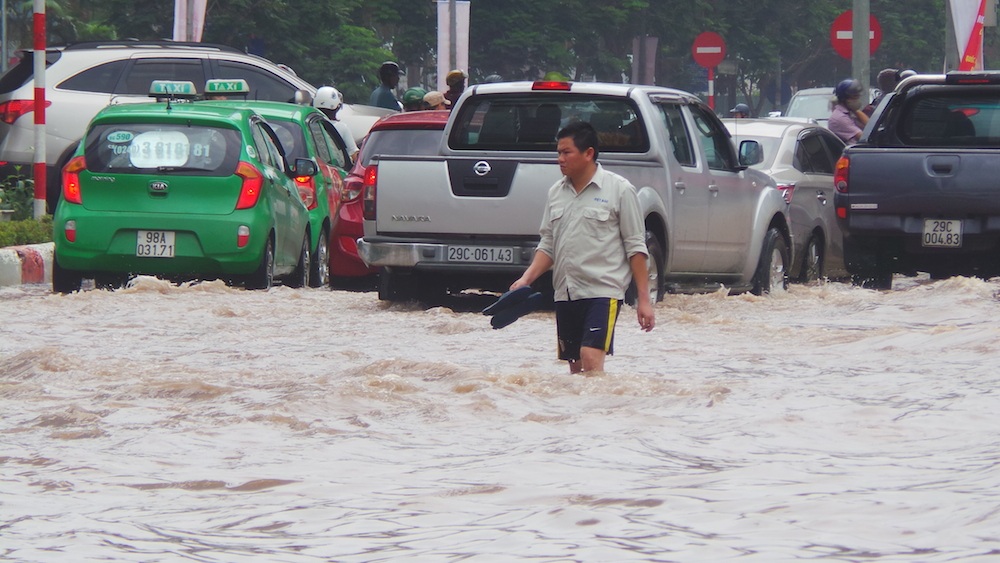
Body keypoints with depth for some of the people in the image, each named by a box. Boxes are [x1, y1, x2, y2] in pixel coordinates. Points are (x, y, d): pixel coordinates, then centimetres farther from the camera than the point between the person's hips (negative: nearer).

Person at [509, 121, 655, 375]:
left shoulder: (619, 190, -3)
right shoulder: (556, 192, 13)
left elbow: (635, 247, -3)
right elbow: (548, 245, 16)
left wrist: (643, 299, -6)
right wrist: (526, 279, -1)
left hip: (602, 291, -6)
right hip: (565, 294, 6)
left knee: (591, 359, -21)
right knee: (575, 368, 8)